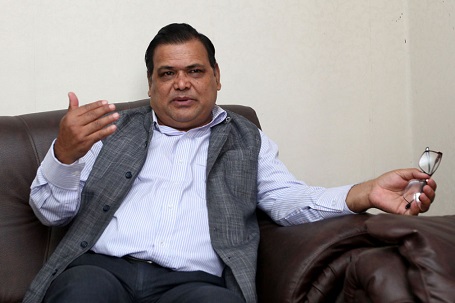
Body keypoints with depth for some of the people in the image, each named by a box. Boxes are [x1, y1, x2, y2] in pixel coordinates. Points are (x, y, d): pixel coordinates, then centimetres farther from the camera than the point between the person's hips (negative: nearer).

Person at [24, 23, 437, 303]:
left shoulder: (248, 142, 22)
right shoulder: (115, 129, 20)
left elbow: (290, 201, 6)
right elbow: (51, 211, 15)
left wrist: (365, 193, -13)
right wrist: (65, 152, -8)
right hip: (101, 267, 1)